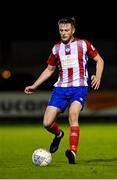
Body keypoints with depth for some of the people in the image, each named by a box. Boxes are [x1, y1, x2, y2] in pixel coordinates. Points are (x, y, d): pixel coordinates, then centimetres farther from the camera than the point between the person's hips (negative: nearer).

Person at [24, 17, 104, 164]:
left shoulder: (83, 44, 1)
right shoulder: (56, 49, 11)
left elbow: (99, 60, 10)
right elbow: (49, 69, 22)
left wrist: (98, 76, -8)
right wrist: (34, 86, 16)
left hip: (79, 87, -4)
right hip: (61, 88, 4)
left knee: (73, 113, -33)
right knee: (47, 123, -7)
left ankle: (73, 153, -36)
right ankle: (58, 135, 30)